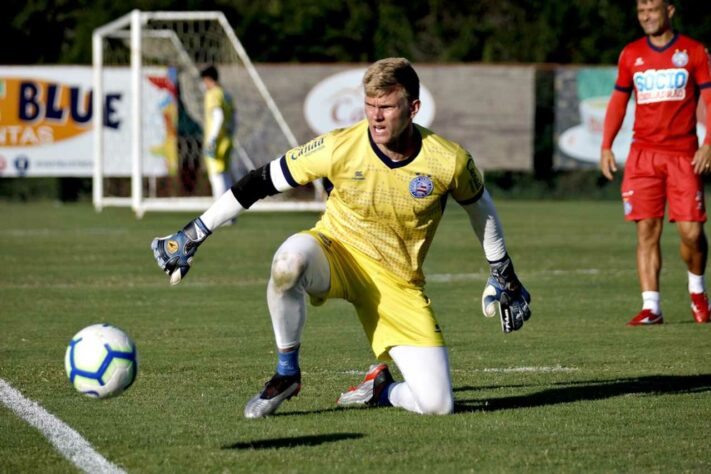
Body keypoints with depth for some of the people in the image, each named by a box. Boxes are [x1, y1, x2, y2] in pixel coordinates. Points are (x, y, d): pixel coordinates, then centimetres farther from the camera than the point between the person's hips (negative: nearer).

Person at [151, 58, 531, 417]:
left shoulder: (449, 162, -16)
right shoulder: (339, 148, -19)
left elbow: (479, 207, 6)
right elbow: (261, 183, -9)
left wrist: (503, 275, 17)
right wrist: (194, 235, -9)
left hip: (398, 283, 0)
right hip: (336, 252, 0)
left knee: (437, 405, -16)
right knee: (290, 257, -39)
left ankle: (380, 387, 21)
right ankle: (286, 375, -16)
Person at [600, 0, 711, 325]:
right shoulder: (631, 54, 10)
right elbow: (618, 101, 15)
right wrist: (606, 146, 6)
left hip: (683, 154, -2)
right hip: (643, 154, 2)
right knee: (647, 231, -6)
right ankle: (651, 307, -6)